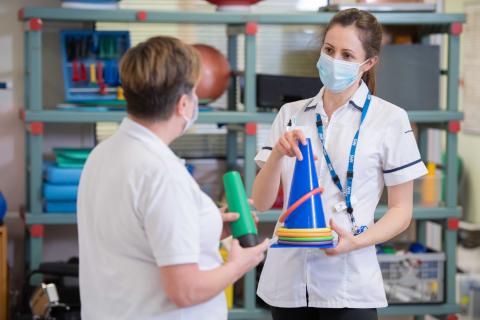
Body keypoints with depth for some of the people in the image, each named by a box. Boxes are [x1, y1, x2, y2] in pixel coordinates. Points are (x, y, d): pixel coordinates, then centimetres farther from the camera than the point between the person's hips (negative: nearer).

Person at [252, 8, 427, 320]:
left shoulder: (390, 119, -3)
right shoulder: (290, 114, 6)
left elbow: (401, 210, 0)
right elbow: (261, 203, 1)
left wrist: (356, 241, -17)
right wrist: (278, 154, -17)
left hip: (348, 284, -3)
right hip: (287, 278, 3)